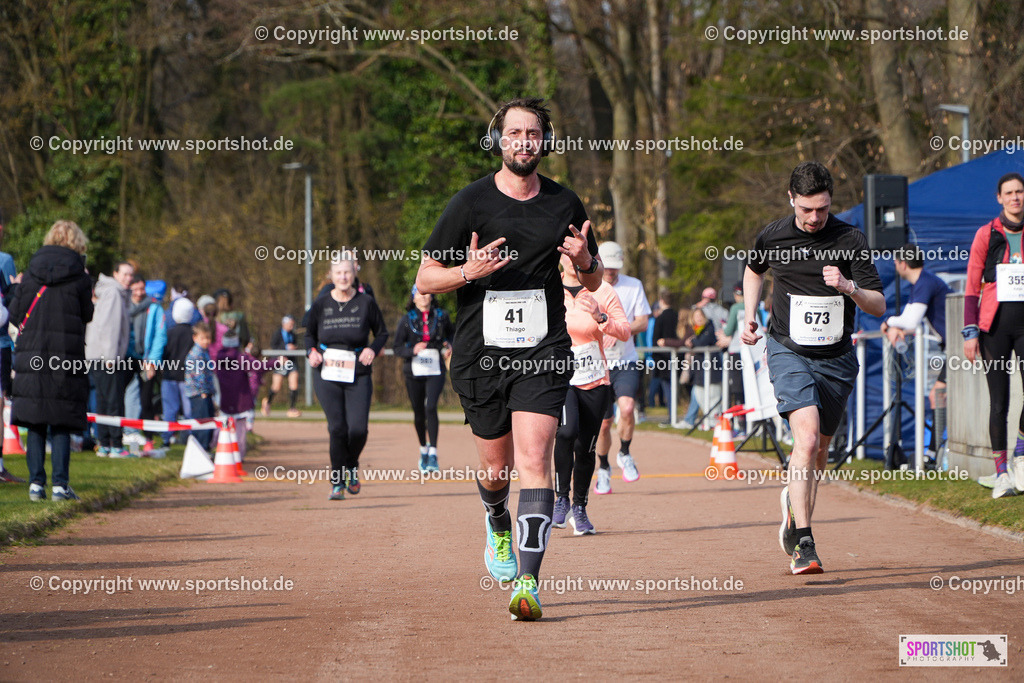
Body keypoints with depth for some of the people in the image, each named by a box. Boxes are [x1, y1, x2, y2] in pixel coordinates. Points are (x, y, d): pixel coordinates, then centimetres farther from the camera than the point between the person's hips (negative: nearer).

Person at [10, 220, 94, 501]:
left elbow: (15, 314, 5)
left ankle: (36, 482, 4)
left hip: (31, 354, 2)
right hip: (67, 356, -2)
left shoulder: (30, 274, 3)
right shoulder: (79, 277, -4)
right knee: (61, 424, 2)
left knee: (35, 424, 7)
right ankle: (60, 484, -2)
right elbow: (87, 315, 4)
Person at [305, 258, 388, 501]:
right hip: (327, 376, 0)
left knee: (358, 428, -10)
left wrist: (373, 348, -8)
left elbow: (382, 333, 11)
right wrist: (311, 351, -3)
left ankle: (352, 465, 22)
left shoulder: (366, 303, 2)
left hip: (358, 375, 0)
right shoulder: (321, 305, 5)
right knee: (337, 428, -10)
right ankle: (338, 483, 2)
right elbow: (309, 334, 17)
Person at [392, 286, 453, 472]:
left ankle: (433, 454, -22)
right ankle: (423, 449, 33)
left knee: (431, 407, -20)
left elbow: (451, 332, 24)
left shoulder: (441, 317, 4)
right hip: (414, 372, 1)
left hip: (435, 371, -1)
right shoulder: (406, 320, 1)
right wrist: (412, 351, -21)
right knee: (418, 413, 9)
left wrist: (448, 345, 4)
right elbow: (397, 348, -2)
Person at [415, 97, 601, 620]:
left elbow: (593, 283, 17)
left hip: (544, 352, 0)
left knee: (534, 460, -15)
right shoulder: (471, 203, -2)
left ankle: (528, 582, -19)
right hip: (481, 355, 0)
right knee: (496, 466, 10)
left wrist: (585, 261, -7)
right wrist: (470, 271, -20)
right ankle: (498, 525, 46)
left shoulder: (564, 204, 7)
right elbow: (425, 280, 0)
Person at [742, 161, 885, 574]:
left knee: (819, 448, 12)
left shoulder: (851, 241, -7)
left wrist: (848, 287, -27)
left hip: (836, 358, 2)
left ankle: (795, 508, 45)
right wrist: (750, 317, 11)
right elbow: (754, 270, 23)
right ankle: (803, 544, -25)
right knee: (807, 437, -22)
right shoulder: (772, 237, -1)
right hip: (788, 351, -2)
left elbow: (878, 306, -8)